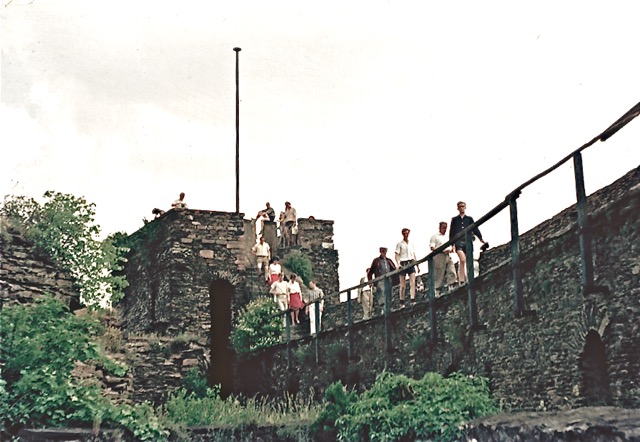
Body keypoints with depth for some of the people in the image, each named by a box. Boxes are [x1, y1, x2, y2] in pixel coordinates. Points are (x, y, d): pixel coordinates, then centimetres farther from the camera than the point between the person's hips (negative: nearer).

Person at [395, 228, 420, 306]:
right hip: (403, 264, -3)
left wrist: (417, 265, 15)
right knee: (402, 285, 1)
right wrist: (398, 264, -19)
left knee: (413, 283, -12)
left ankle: (413, 300, -18)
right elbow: (397, 255, -3)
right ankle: (402, 302, 8)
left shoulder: (411, 244, 16)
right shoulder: (400, 244, 4)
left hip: (411, 263, 3)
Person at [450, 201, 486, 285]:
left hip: (468, 242, 3)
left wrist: (480, 238, -2)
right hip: (458, 242, -3)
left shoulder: (469, 219, 18)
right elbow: (451, 232, 11)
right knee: (462, 260, -22)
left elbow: (475, 229, 10)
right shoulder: (454, 219, 15)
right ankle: (461, 280, -24)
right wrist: (452, 244, 0)